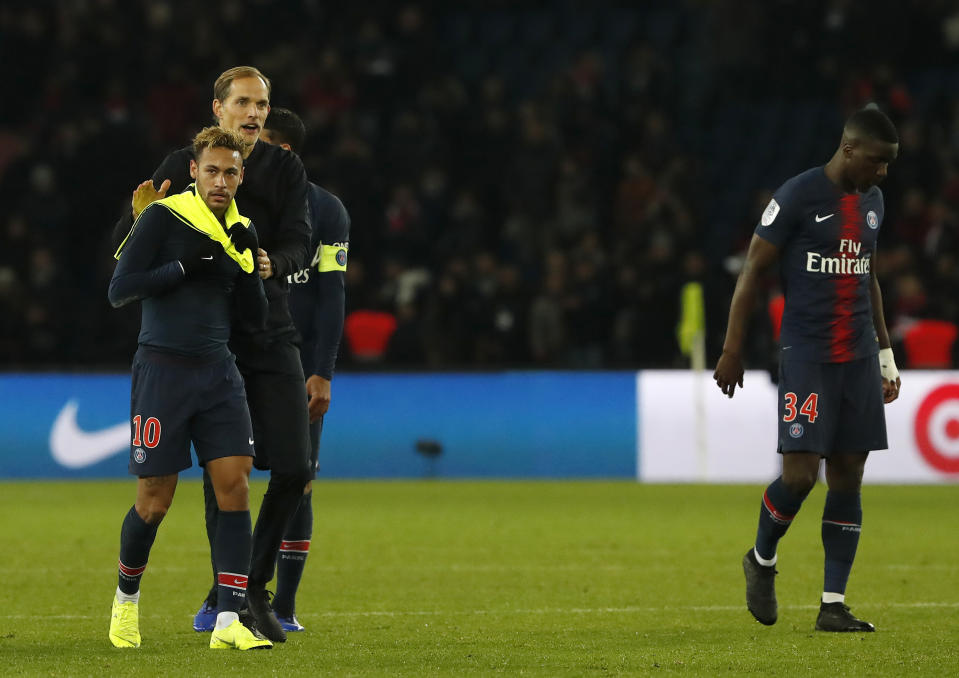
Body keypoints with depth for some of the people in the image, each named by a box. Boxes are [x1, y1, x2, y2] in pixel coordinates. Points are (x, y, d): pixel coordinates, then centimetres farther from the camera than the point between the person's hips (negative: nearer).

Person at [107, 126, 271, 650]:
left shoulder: (241, 230, 11)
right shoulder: (162, 217, -6)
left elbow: (257, 317, 11)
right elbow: (119, 290, -11)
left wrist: (247, 262, -5)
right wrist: (186, 266, -16)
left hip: (217, 371, 5)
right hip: (162, 369, -5)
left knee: (235, 486, -9)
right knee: (154, 502, -1)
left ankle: (228, 622, -9)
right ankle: (126, 597, 26)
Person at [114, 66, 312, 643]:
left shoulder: (285, 168, 6)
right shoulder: (183, 166, 1)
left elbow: (300, 244, -6)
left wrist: (275, 263, -29)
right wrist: (143, 220, -23)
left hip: (272, 335, 2)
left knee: (295, 467, -3)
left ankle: (252, 586, 14)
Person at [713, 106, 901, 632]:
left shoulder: (871, 202, 13)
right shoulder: (798, 196, -9)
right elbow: (752, 270, -6)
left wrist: (885, 353, 23)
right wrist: (732, 351, -8)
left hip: (858, 359, 6)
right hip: (805, 353, -6)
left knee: (848, 478, 2)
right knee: (800, 474, -12)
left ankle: (833, 605, 5)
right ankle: (762, 560, 17)